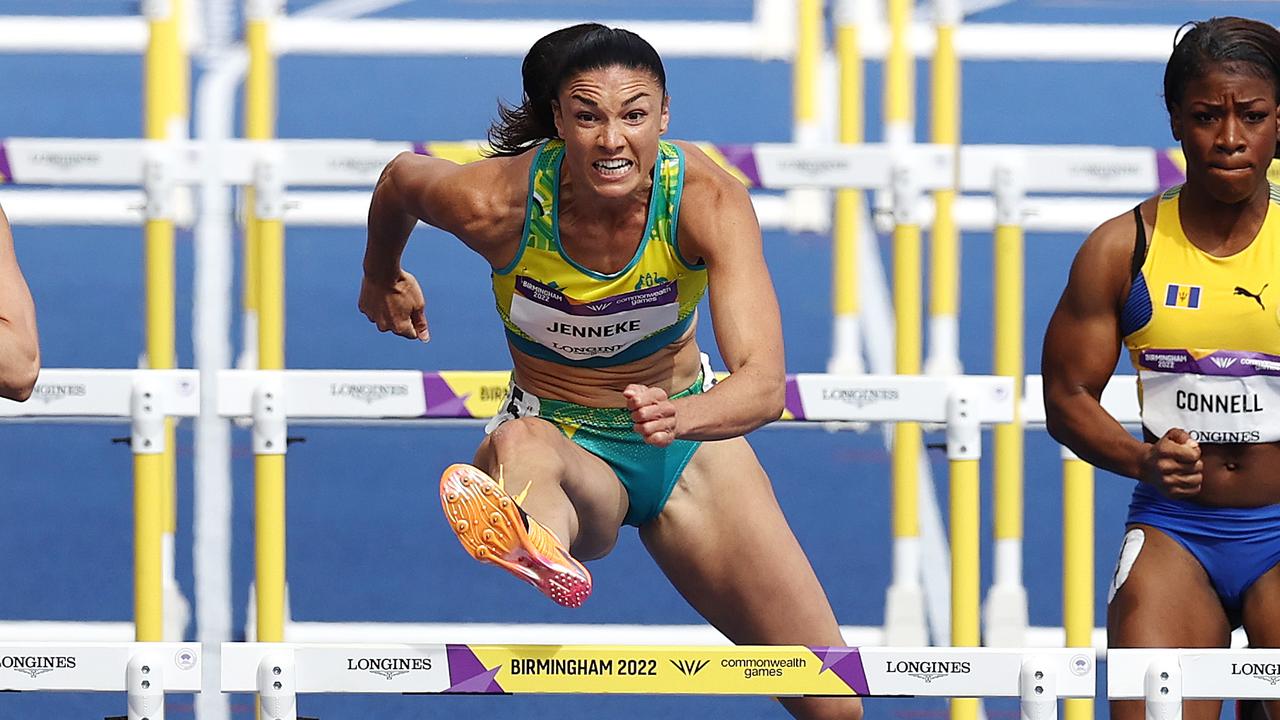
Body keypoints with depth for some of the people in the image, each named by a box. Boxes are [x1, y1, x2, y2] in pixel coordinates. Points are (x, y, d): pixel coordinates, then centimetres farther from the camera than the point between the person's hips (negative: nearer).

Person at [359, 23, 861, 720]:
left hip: (688, 435, 2)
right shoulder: (496, 202, -22)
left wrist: (683, 416, -57)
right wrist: (382, 278, 24)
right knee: (520, 446, -45)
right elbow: (399, 180, 3)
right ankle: (541, 555, -81)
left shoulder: (707, 198, -24)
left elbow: (764, 382, -34)